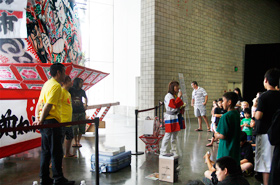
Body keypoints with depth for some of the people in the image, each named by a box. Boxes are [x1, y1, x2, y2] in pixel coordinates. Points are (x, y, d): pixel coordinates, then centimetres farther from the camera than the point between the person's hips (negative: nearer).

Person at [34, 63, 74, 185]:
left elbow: (39, 104, 13)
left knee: (45, 151, 14)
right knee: (56, 152, -1)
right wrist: (41, 121, -13)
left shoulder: (47, 84, 17)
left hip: (45, 122, 9)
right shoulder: (56, 86, -13)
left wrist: (37, 118, 7)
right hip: (52, 121, -9)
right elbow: (48, 106, -19)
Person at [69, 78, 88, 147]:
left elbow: (85, 98, 27)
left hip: (81, 111, 3)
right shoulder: (70, 90, -4)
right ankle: (75, 142, 19)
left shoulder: (82, 91, 9)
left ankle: (78, 141, 18)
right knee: (74, 128, 2)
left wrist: (85, 105, 19)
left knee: (81, 128, 4)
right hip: (73, 112, -3)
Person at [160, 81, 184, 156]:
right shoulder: (168, 96, -14)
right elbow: (174, 105, -25)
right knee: (168, 135, -4)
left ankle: (173, 151, 24)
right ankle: (163, 151, 7)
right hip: (170, 118, -9)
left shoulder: (175, 95, 14)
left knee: (174, 136, 14)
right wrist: (179, 97, -19)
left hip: (176, 117, 9)